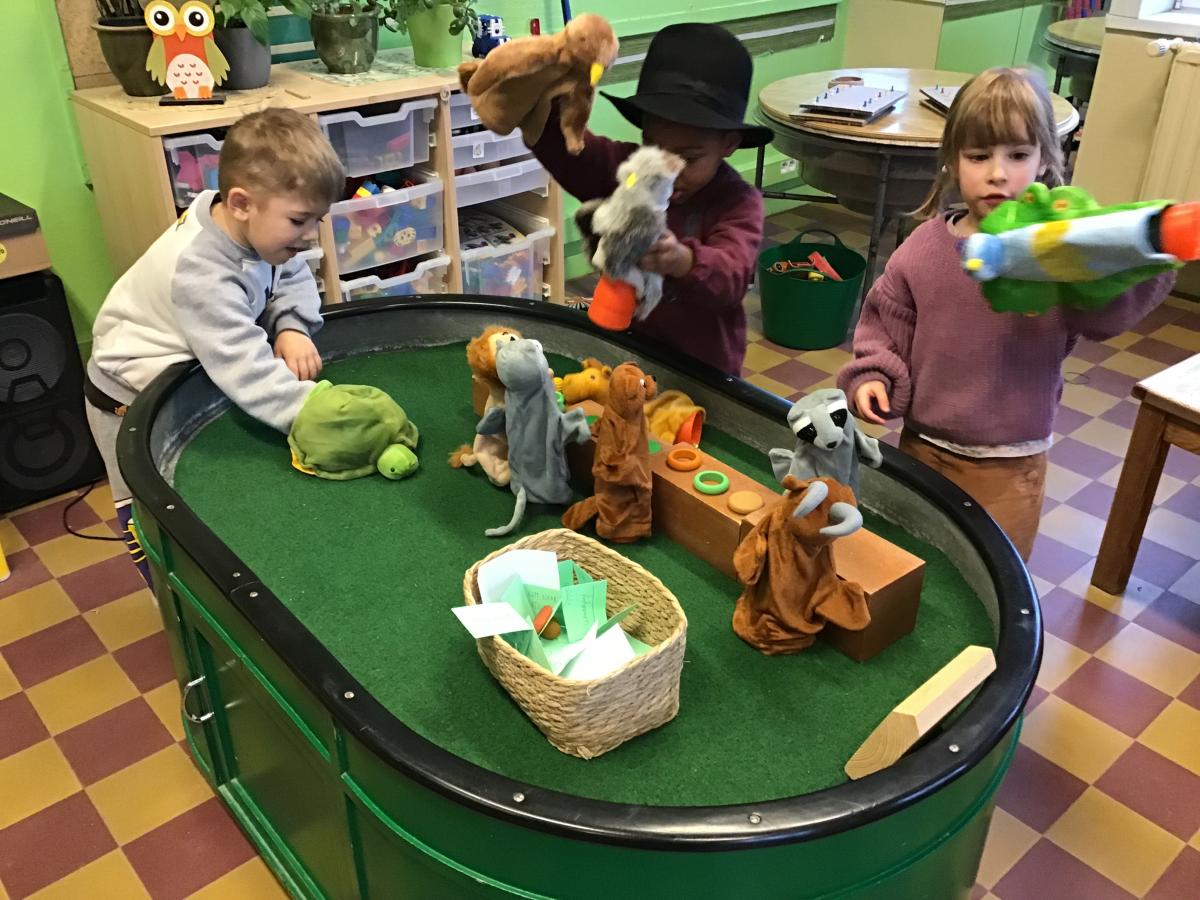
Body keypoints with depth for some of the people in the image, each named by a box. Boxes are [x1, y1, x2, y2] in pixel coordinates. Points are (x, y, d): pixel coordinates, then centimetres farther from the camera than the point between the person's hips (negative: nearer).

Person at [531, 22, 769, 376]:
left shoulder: (738, 202, -17)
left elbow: (731, 277, -34)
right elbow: (560, 144, -11)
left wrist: (683, 261, -56)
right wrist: (546, 100, -33)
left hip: (701, 367, -3)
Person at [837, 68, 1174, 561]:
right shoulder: (924, 247, -5)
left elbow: (1110, 309, -30)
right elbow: (883, 324, 5)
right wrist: (872, 375, -10)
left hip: (1008, 466, -3)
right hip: (923, 446, 3)